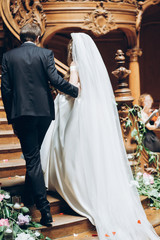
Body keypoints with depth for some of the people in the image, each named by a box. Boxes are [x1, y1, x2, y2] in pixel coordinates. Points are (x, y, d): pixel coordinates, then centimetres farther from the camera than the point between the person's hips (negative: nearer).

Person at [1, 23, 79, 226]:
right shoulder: (45, 54, 0)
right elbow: (55, 80, -10)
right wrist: (76, 90, 5)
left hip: (21, 113, -1)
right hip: (43, 111, 1)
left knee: (32, 158, -1)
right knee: (35, 154, 20)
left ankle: (44, 209, -7)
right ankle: (29, 196, 34)